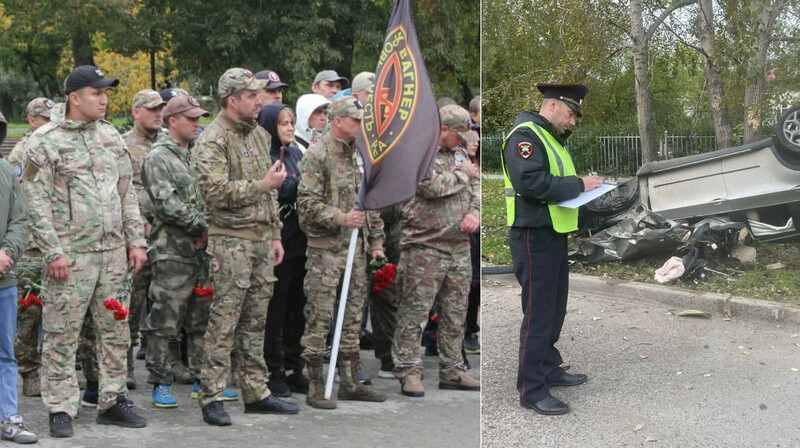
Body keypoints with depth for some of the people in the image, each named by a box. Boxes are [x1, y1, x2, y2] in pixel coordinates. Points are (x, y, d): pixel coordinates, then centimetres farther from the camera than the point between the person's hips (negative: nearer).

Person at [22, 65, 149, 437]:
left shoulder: (111, 136, 13)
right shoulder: (45, 141, -4)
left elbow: (127, 193, 17)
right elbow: (36, 202, -8)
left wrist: (136, 241, 10)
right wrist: (53, 252, -14)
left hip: (113, 253, 6)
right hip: (70, 255, -6)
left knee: (115, 329, 10)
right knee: (62, 334, -1)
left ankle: (113, 400, 22)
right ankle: (61, 409, 7)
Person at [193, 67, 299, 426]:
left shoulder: (258, 134, 16)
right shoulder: (213, 140, -10)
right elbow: (216, 191, -22)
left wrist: (275, 234, 18)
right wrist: (264, 185, -18)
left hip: (261, 238, 8)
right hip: (231, 239, -8)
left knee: (256, 319, 12)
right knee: (224, 321, -6)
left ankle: (256, 392, 19)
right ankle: (211, 398, 0)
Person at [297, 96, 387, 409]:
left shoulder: (360, 156, 15)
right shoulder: (317, 154, -8)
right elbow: (307, 202, -14)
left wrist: (376, 240, 16)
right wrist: (341, 219, -23)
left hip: (357, 250, 8)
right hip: (325, 250, -8)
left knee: (352, 318, 12)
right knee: (319, 319, -4)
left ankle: (350, 383, 21)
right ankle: (315, 388, 2)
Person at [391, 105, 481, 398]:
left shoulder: (458, 154, 17)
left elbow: (477, 186, 19)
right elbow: (432, 187, -23)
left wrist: (475, 212, -2)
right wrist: (462, 173, -7)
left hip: (459, 248, 8)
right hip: (425, 248, -8)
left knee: (455, 314, 12)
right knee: (415, 312, -5)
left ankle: (452, 371, 21)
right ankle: (408, 372, 1)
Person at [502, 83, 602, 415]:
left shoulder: (551, 138, 18)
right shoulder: (525, 136, -15)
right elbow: (531, 182, -27)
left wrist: (584, 187, 5)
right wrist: (578, 185, -21)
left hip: (554, 235, 10)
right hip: (534, 237, -10)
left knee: (555, 309, 19)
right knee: (538, 313, -6)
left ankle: (549, 368, 33)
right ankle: (532, 390, 1)